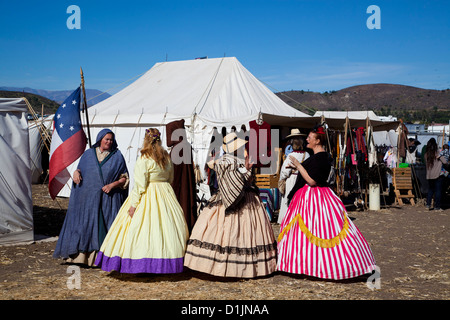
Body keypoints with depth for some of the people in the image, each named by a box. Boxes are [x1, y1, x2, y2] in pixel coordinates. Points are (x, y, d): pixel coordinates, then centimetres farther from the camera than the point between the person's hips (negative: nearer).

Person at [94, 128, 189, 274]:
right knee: (165, 225, 8)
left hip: (147, 196, -6)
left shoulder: (143, 160, -12)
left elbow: (140, 185, -15)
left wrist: (133, 204, -11)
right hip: (166, 195, 6)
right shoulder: (167, 158, 7)